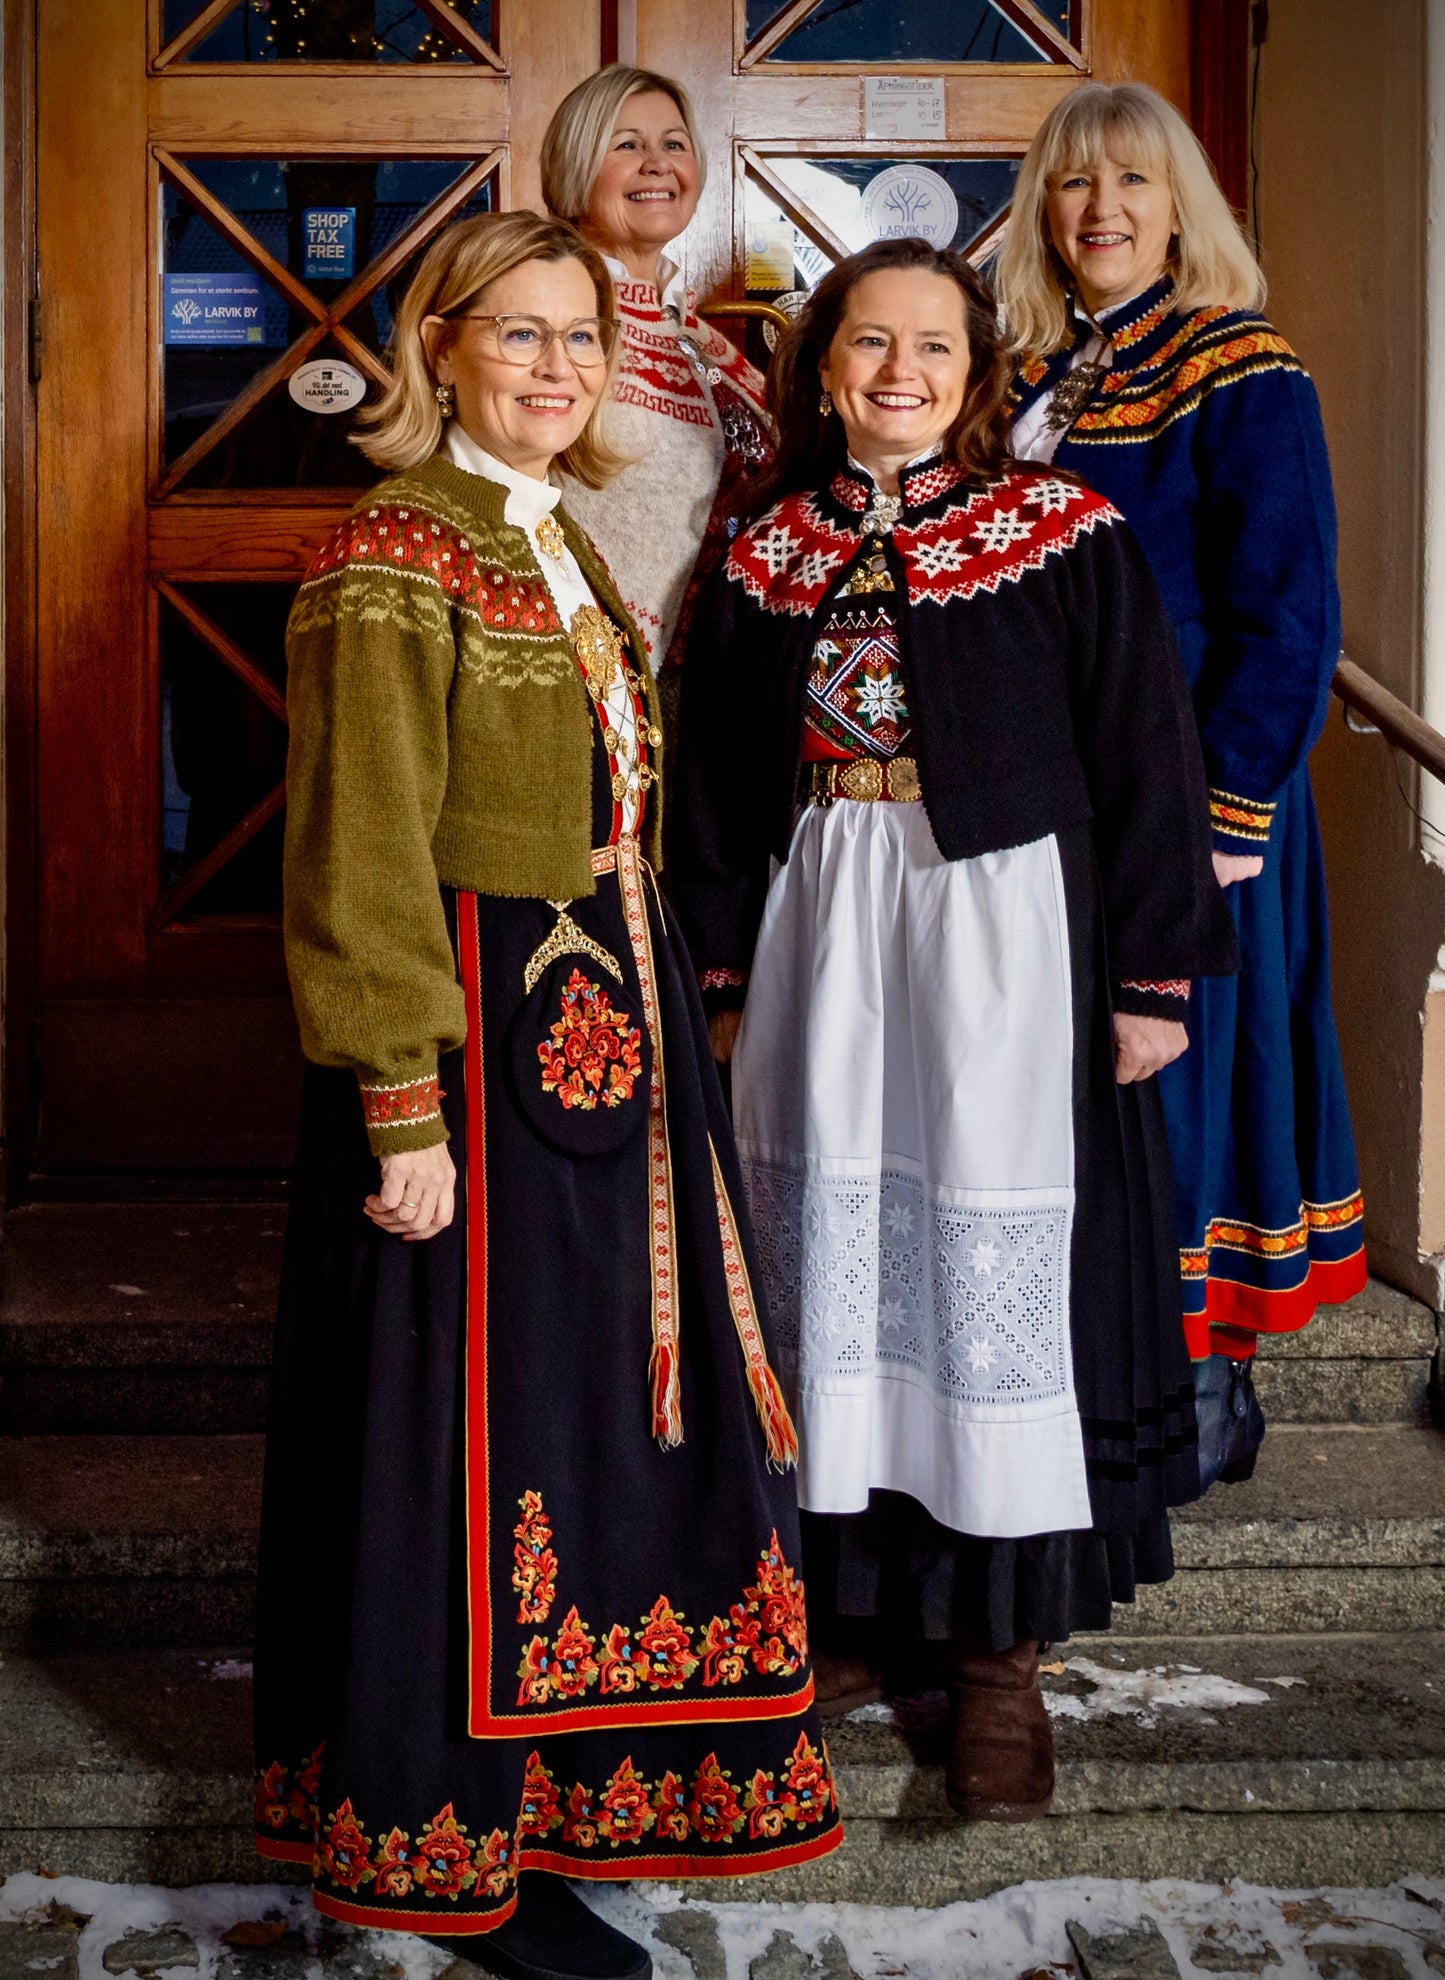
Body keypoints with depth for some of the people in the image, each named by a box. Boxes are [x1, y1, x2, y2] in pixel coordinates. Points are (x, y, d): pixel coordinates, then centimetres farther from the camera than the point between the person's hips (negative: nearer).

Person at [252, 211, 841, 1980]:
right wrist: (403, 1107, -21)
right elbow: (364, 855, -18)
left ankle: (566, 1777, 34)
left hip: (607, 1027, 9)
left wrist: (660, 1021, 17)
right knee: (477, 1418, 1)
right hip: (476, 1040, -9)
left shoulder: (557, 547, 15)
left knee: (605, 1401, 17)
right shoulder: (394, 555, -13)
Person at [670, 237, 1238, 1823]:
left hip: (1001, 931, -4)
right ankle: (853, 1597, 24)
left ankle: (1001, 1648, 12)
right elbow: (714, 782, 12)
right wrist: (718, 972, 9)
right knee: (831, 1255, 8)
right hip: (819, 931, 4)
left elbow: (1145, 759, -4)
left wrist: (1153, 974, -7)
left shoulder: (1062, 537, -3)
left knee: (994, 1269, -1)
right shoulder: (768, 557, 7)